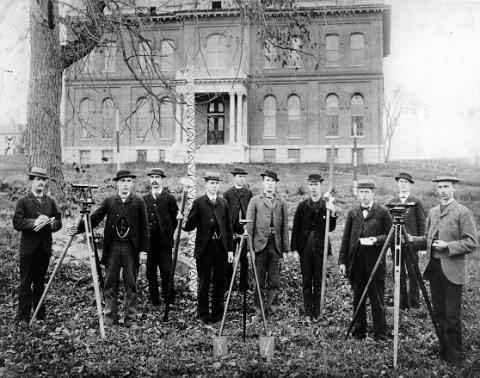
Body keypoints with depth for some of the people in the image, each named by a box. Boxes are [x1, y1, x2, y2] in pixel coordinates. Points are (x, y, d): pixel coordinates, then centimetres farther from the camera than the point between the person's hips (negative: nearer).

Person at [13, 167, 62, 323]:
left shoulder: (50, 200, 10)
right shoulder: (23, 201, -2)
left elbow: (58, 221, 10)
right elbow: (17, 223, -10)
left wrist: (52, 223, -11)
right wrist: (34, 222, -22)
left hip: (45, 248, 4)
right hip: (28, 249, -4)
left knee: (40, 282, 12)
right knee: (25, 283, 0)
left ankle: (40, 316, 19)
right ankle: (23, 319, 5)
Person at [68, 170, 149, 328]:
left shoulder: (138, 202, 2)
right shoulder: (108, 201, 5)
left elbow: (144, 228, 1)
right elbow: (94, 219, 2)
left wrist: (143, 250, -4)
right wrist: (78, 228, -14)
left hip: (131, 248, -1)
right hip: (112, 247, 1)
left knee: (131, 285, 4)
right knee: (110, 284, 6)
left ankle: (131, 319, 13)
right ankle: (110, 318, 16)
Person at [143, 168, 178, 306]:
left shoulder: (169, 198, 3)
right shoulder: (144, 199, 11)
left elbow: (176, 219, 3)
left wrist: (168, 234, 1)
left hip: (164, 243, -3)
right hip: (148, 242, 3)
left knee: (166, 271, -7)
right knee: (150, 273, 6)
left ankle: (168, 300, 8)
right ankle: (154, 301, 17)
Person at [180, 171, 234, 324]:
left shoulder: (223, 203, 10)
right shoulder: (198, 203, 0)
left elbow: (228, 228, 10)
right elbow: (191, 226, -2)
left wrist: (230, 249, 5)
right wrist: (183, 221, -24)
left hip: (221, 248, 3)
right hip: (204, 248, -3)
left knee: (220, 283, 8)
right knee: (204, 283, 5)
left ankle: (217, 314, 21)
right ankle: (203, 314, 17)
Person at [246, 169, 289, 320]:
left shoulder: (281, 202, 10)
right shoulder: (255, 201, 5)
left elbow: (285, 227, 8)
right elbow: (249, 225, 2)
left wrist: (286, 249, 4)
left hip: (276, 246, 1)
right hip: (260, 245, -1)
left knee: (274, 282, 4)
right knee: (259, 281, 3)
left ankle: (271, 309, 16)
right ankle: (259, 311, 12)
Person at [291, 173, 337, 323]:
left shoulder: (327, 205, 0)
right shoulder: (302, 206, 4)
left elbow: (331, 229, -8)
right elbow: (296, 228, 5)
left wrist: (332, 213, -25)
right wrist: (294, 248, -1)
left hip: (320, 247, -1)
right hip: (305, 247, 1)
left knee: (319, 282, 5)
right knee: (306, 281, 7)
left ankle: (317, 313, 15)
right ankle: (307, 314, 15)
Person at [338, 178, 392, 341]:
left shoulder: (382, 213, 0)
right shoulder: (352, 213, 10)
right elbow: (346, 238, 10)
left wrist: (377, 240, -18)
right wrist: (342, 260, 6)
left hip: (375, 263, -3)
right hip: (355, 264, 3)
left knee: (377, 301, 2)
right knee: (358, 301, 11)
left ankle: (380, 334, 13)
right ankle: (359, 333, 22)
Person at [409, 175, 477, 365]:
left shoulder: (463, 212, -7)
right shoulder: (432, 212, 14)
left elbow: (472, 243, -11)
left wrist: (447, 246, -19)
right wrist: (413, 239, 1)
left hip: (452, 270, -6)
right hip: (434, 268, 6)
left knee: (452, 316, -3)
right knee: (438, 314, 12)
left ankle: (455, 357, 10)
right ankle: (443, 351, 24)